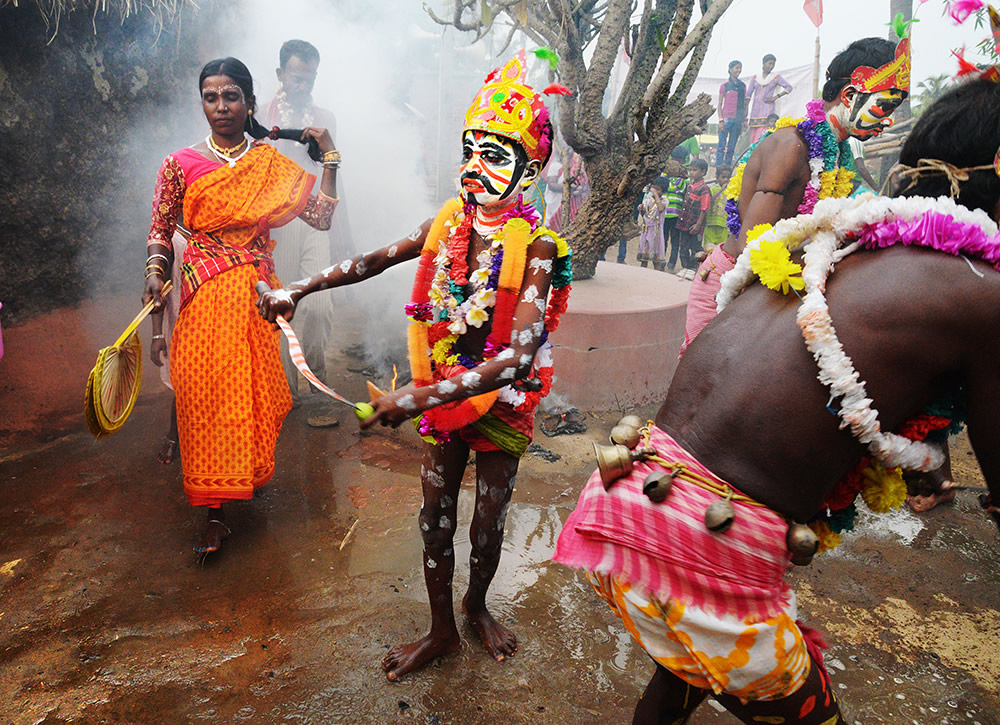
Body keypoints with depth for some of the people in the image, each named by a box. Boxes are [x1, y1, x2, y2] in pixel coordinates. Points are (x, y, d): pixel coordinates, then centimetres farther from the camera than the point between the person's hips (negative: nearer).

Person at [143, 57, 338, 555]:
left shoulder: (272, 164, 6)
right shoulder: (181, 165, 2)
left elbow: (322, 216, 2)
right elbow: (160, 231, 5)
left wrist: (329, 157, 2)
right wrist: (155, 275, -13)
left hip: (256, 295, 2)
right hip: (203, 298, -1)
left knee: (254, 388, 7)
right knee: (206, 393, -3)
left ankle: (249, 474, 33)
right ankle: (214, 511, 6)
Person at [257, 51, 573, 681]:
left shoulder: (536, 248, -23)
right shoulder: (449, 221, -7)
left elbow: (518, 356, -33)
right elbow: (378, 260, 10)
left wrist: (419, 397, -37)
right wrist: (300, 289, 8)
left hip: (502, 400, -3)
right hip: (442, 395, 4)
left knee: (488, 524, 15)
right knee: (436, 520, 13)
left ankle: (477, 604, 47)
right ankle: (442, 629, 37)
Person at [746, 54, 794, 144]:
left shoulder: (776, 77, 8)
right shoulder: (755, 77, 12)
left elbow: (789, 87, 8)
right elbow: (748, 95, 11)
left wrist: (775, 97, -3)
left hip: (767, 109, -2)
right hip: (755, 109, 3)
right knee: (752, 137, -3)